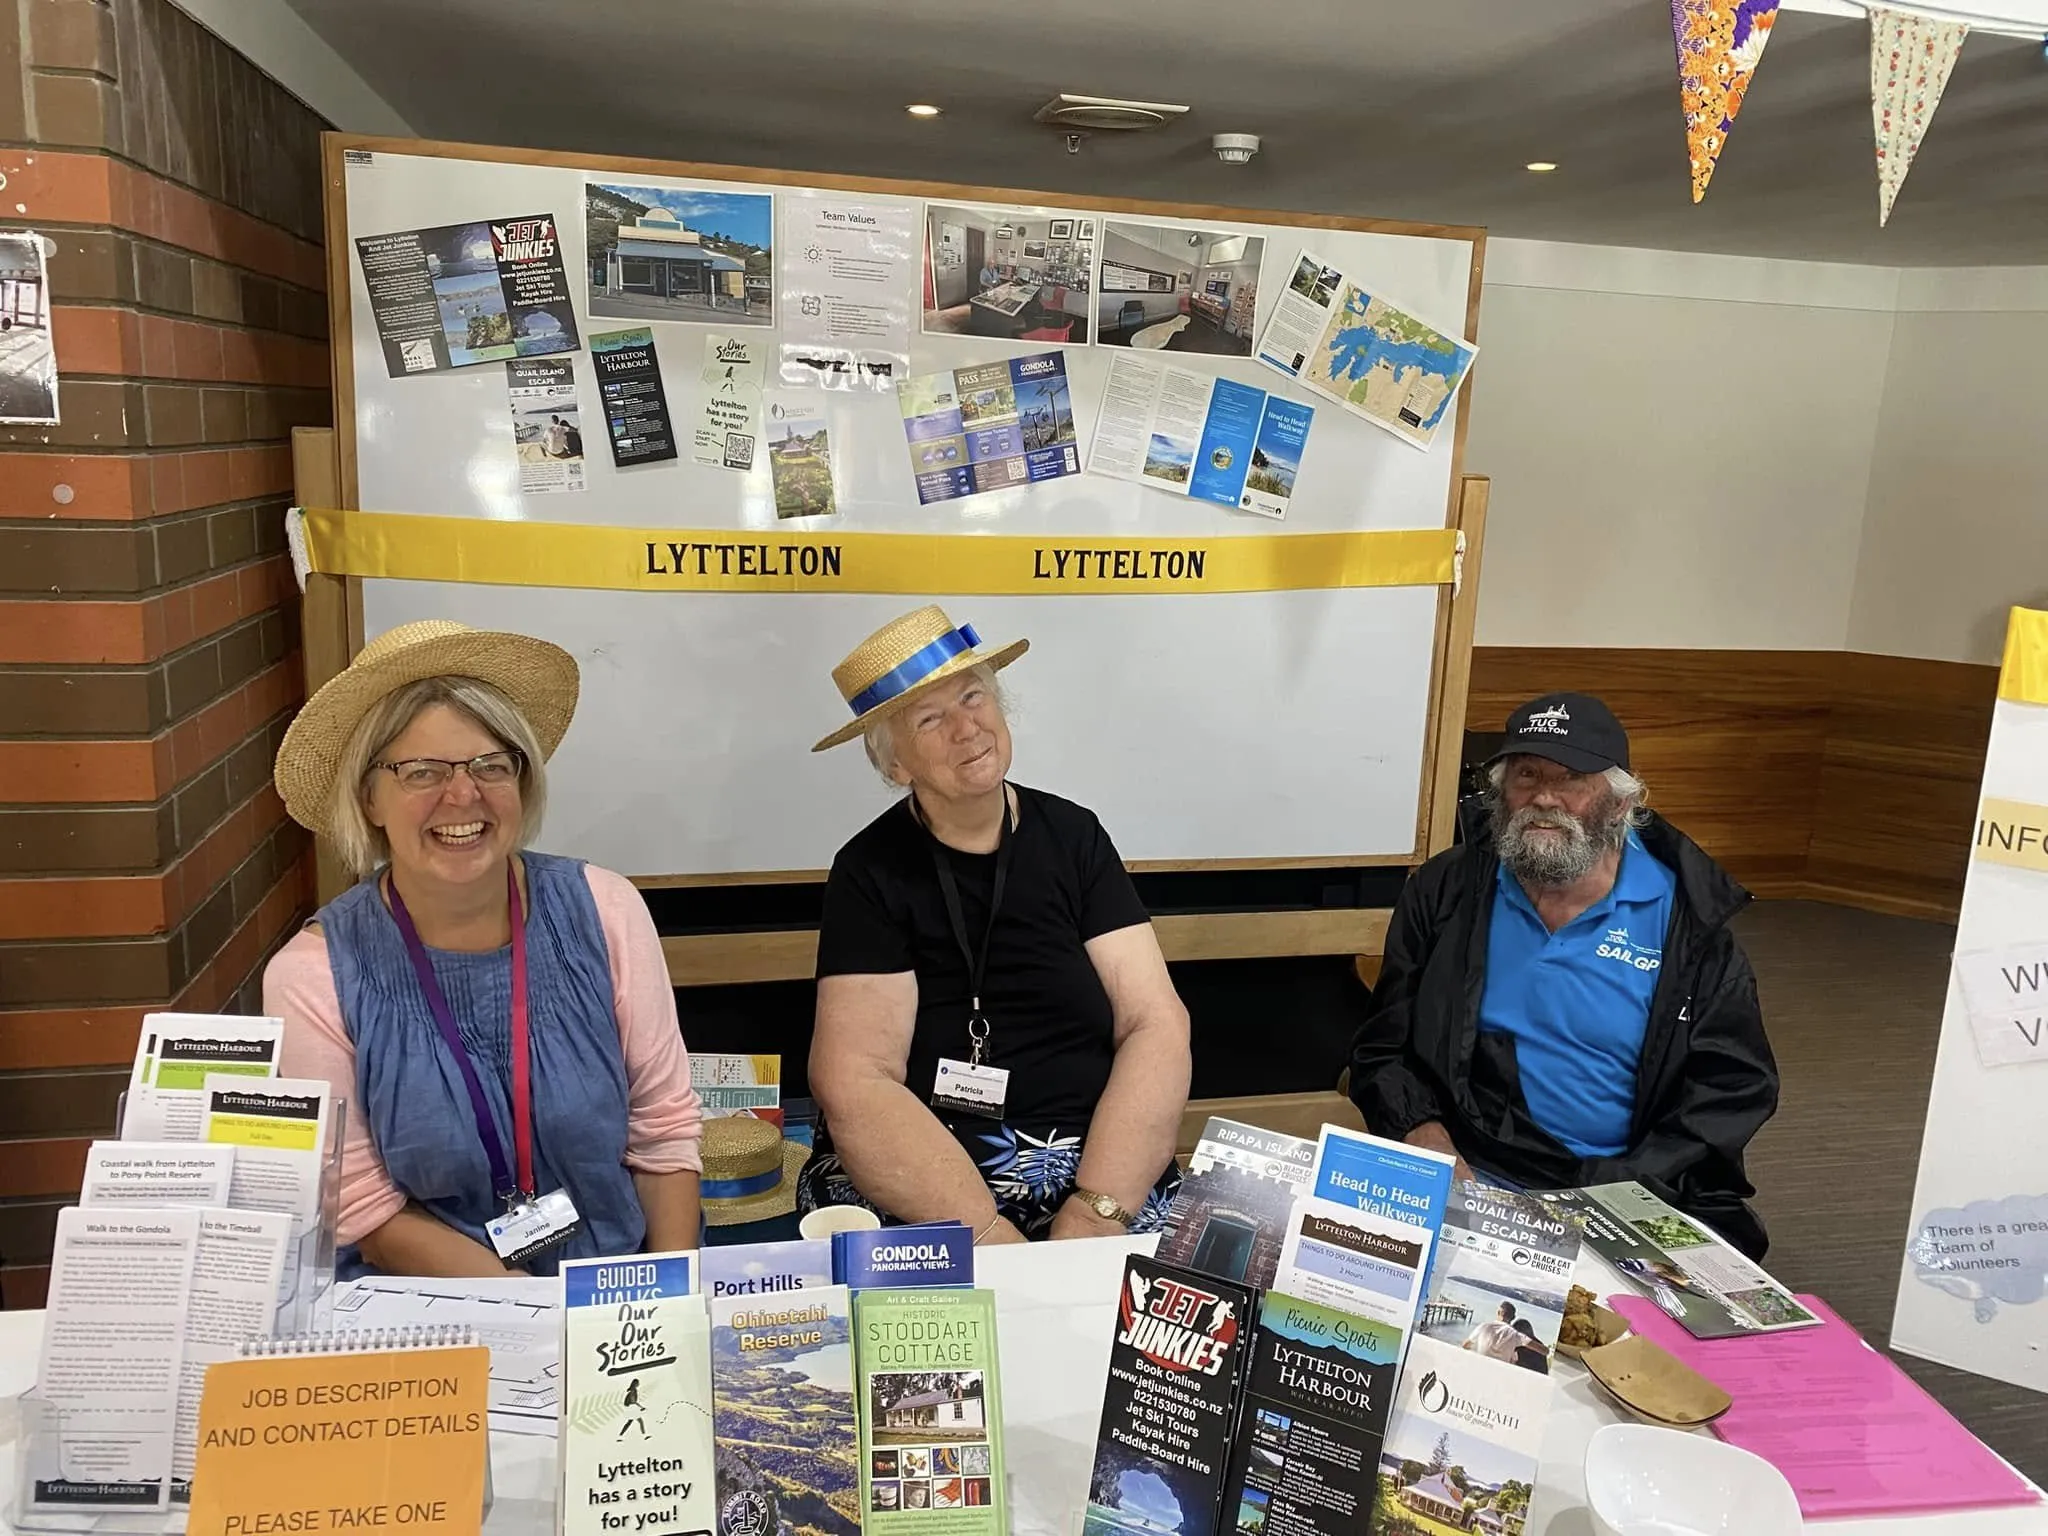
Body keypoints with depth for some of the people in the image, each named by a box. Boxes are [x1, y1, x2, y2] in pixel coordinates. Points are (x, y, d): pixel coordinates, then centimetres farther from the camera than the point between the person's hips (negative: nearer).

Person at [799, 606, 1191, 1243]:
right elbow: (855, 1085, -12)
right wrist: (991, 1238, -21)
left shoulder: (1074, 837, 5)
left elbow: (1157, 1027, -2)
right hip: (911, 1178, -2)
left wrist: (1092, 1217, -15)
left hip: (1097, 1164, 3)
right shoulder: (872, 872, -2)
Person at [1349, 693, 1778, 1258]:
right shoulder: (1446, 893, 4)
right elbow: (1382, 1046, 7)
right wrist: (1421, 1132, -13)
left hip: (1631, 1195, 1)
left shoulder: (1688, 919, -1)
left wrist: (1621, 1192, -15)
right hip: (1467, 1182, 0)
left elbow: (1736, 1086, -2)